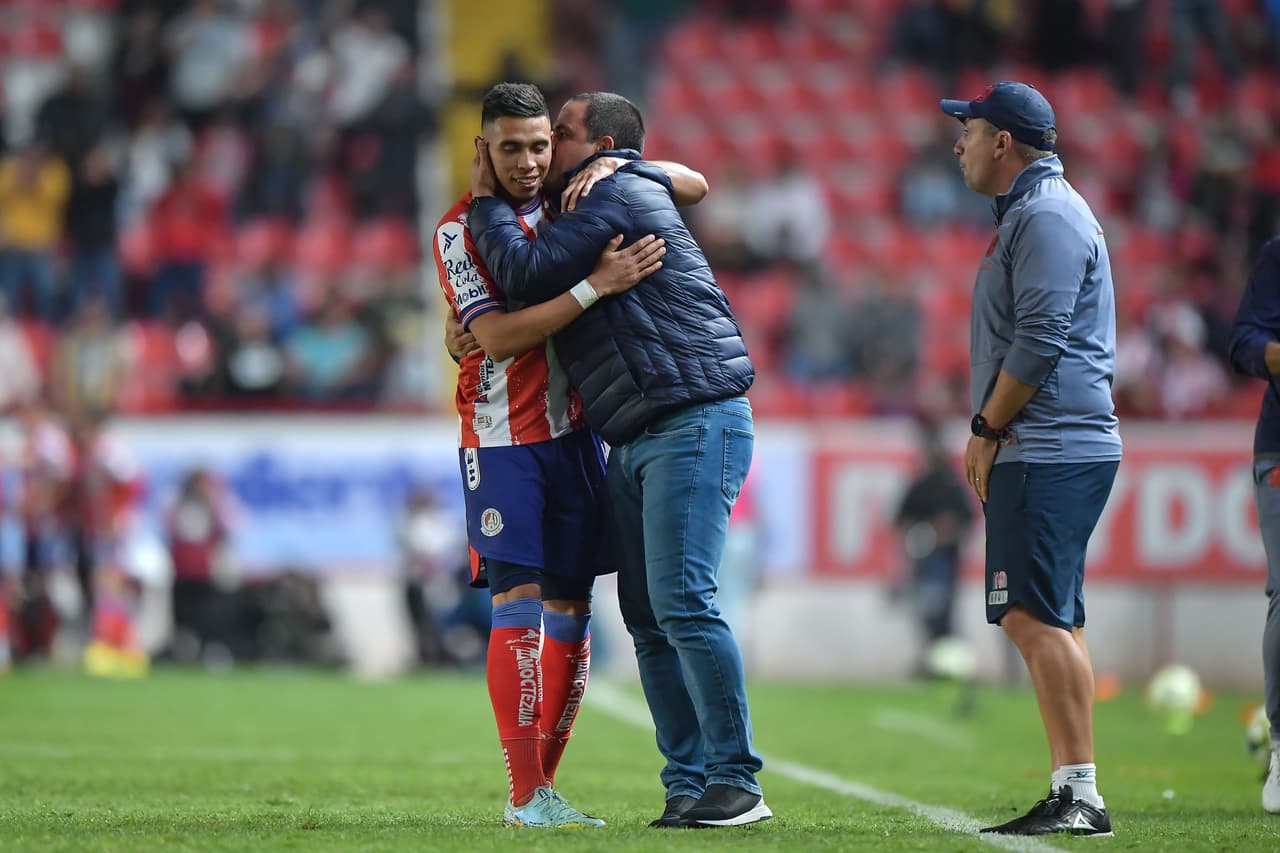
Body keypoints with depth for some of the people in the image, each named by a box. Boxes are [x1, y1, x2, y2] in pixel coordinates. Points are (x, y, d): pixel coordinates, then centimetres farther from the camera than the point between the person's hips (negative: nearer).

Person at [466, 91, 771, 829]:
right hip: (639, 439, 10)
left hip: (695, 423, -10)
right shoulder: (598, 205, 25)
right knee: (648, 617, 5)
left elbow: (530, 275, -14)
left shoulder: (617, 193, -6)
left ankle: (736, 782, -15)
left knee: (682, 602, -16)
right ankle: (688, 784, 6)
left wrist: (486, 205, 2)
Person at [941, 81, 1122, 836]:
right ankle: (1073, 798, 11)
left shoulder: (1047, 216, -11)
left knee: (1037, 615, -15)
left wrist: (986, 430, -13)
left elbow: (1038, 342, -19)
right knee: (1041, 618, 10)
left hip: (1050, 452, -11)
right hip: (1047, 452, 11)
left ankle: (1080, 795, -17)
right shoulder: (1030, 212, 22)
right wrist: (991, 434, 17)